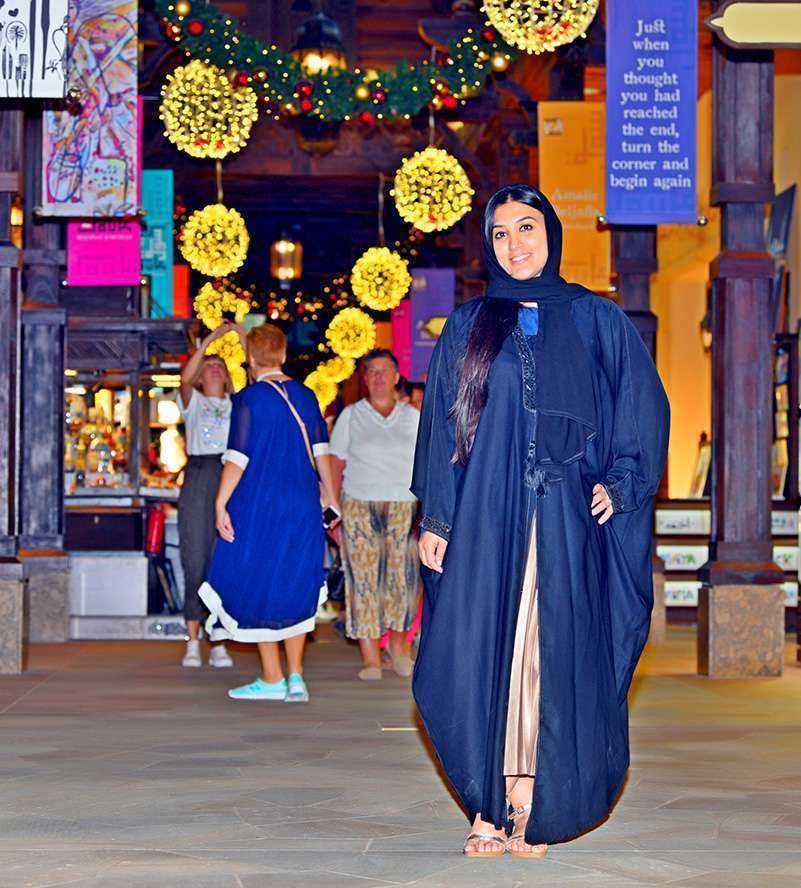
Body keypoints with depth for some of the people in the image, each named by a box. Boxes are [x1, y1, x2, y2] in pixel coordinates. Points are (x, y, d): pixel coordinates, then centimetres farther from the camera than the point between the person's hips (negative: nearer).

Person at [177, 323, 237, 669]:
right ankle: (192, 643, 2)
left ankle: (219, 643, 4)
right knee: (196, 560, -3)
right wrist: (209, 340, -13)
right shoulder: (192, 401, 12)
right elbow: (185, 378, -9)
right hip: (198, 477, -1)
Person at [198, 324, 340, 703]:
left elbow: (237, 458, -13)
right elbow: (321, 452, 8)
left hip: (259, 503, -5)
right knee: (294, 586, 12)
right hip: (303, 504, 5)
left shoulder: (248, 399, -9)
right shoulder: (305, 396, 6)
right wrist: (331, 499, 15)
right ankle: (295, 675, 4)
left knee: (257, 586, 6)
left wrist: (221, 504, -11)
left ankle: (272, 679, 8)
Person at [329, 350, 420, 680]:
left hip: (404, 505, 1)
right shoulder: (350, 416, 10)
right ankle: (370, 658, -3)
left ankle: (398, 641, 14)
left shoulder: (413, 417, 13)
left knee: (403, 575, -8)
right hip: (359, 505, -1)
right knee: (363, 577, -5)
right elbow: (336, 466, 8)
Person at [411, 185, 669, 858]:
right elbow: (440, 426, 10)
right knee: (483, 657, -5)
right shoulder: (468, 328, 12)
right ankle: (492, 809, 0)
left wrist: (619, 484, -5)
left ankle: (532, 814, 0)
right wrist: (435, 518, 2)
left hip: (565, 519, -1)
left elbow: (644, 407, 8)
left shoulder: (596, 321, 9)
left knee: (552, 659, -4)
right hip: (486, 518, 1)